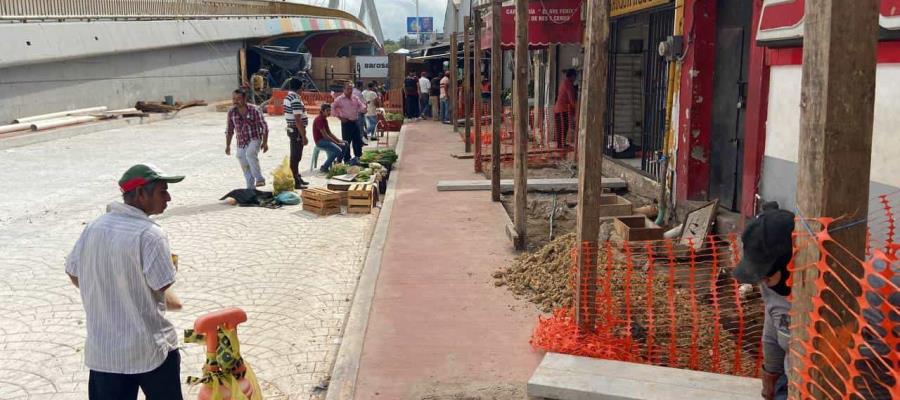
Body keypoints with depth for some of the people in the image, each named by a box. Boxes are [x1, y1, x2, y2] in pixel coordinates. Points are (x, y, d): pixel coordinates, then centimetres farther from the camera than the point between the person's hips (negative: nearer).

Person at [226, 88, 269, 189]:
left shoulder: (254, 110, -10)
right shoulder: (231, 112, 1)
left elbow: (264, 127, -4)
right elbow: (229, 130, 12)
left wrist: (265, 142, -6)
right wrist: (228, 145, 10)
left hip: (254, 139, -5)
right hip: (241, 143, 5)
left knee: (250, 154, -34)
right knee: (245, 166, 5)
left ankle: (260, 179, -28)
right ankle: (250, 188, 19)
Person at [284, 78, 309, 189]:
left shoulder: (288, 97, 11)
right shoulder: (296, 100, -20)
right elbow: (298, 120, -24)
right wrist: (304, 136, -21)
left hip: (291, 129, 10)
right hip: (297, 131, -10)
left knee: (295, 156, 18)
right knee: (295, 157, -4)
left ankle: (297, 178, 29)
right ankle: (295, 182, 0)